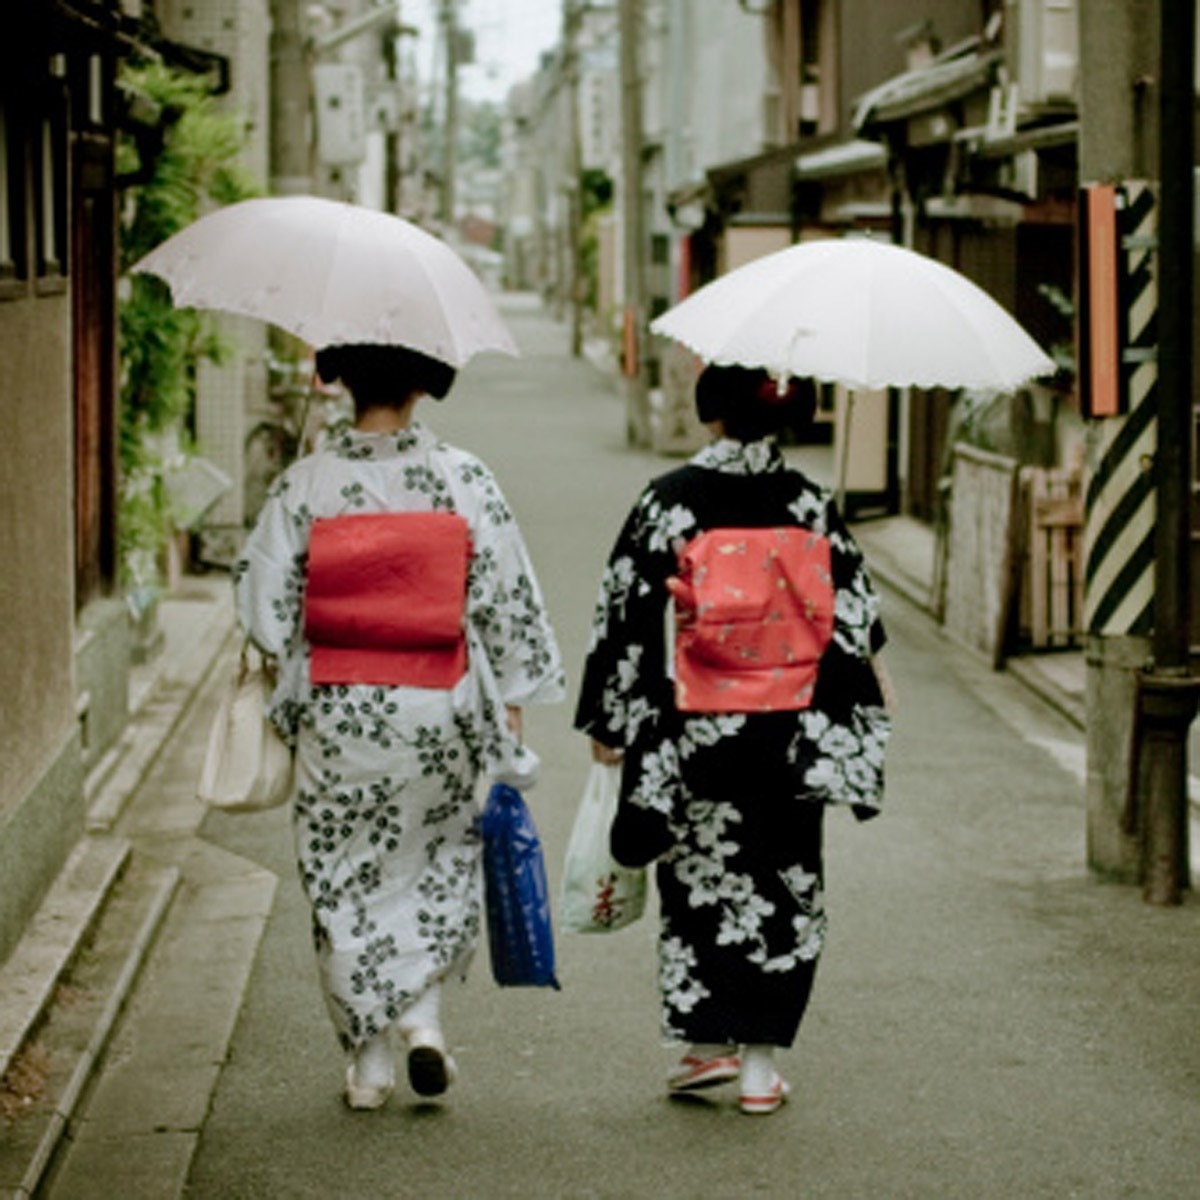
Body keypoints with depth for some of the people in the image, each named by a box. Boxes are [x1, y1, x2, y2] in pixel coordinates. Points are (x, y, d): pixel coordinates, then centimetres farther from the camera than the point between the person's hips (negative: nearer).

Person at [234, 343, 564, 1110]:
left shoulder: (305, 484, -7)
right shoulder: (463, 478, -6)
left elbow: (264, 607, -5)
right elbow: (508, 599, -5)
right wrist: (512, 703, 4)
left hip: (337, 710, 0)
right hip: (438, 710, 0)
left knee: (347, 877, 10)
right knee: (437, 861, 20)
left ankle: (369, 1062, 14)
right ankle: (424, 1014, 5)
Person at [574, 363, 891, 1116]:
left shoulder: (669, 501, -8)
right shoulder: (811, 505, -1)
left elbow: (627, 616, -6)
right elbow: (855, 621, 2)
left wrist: (608, 720, 2)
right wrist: (861, 712, 13)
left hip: (694, 733, -2)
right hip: (789, 735, 2)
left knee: (700, 881, 12)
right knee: (784, 887, 9)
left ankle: (708, 1043, 9)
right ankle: (760, 1060, 10)